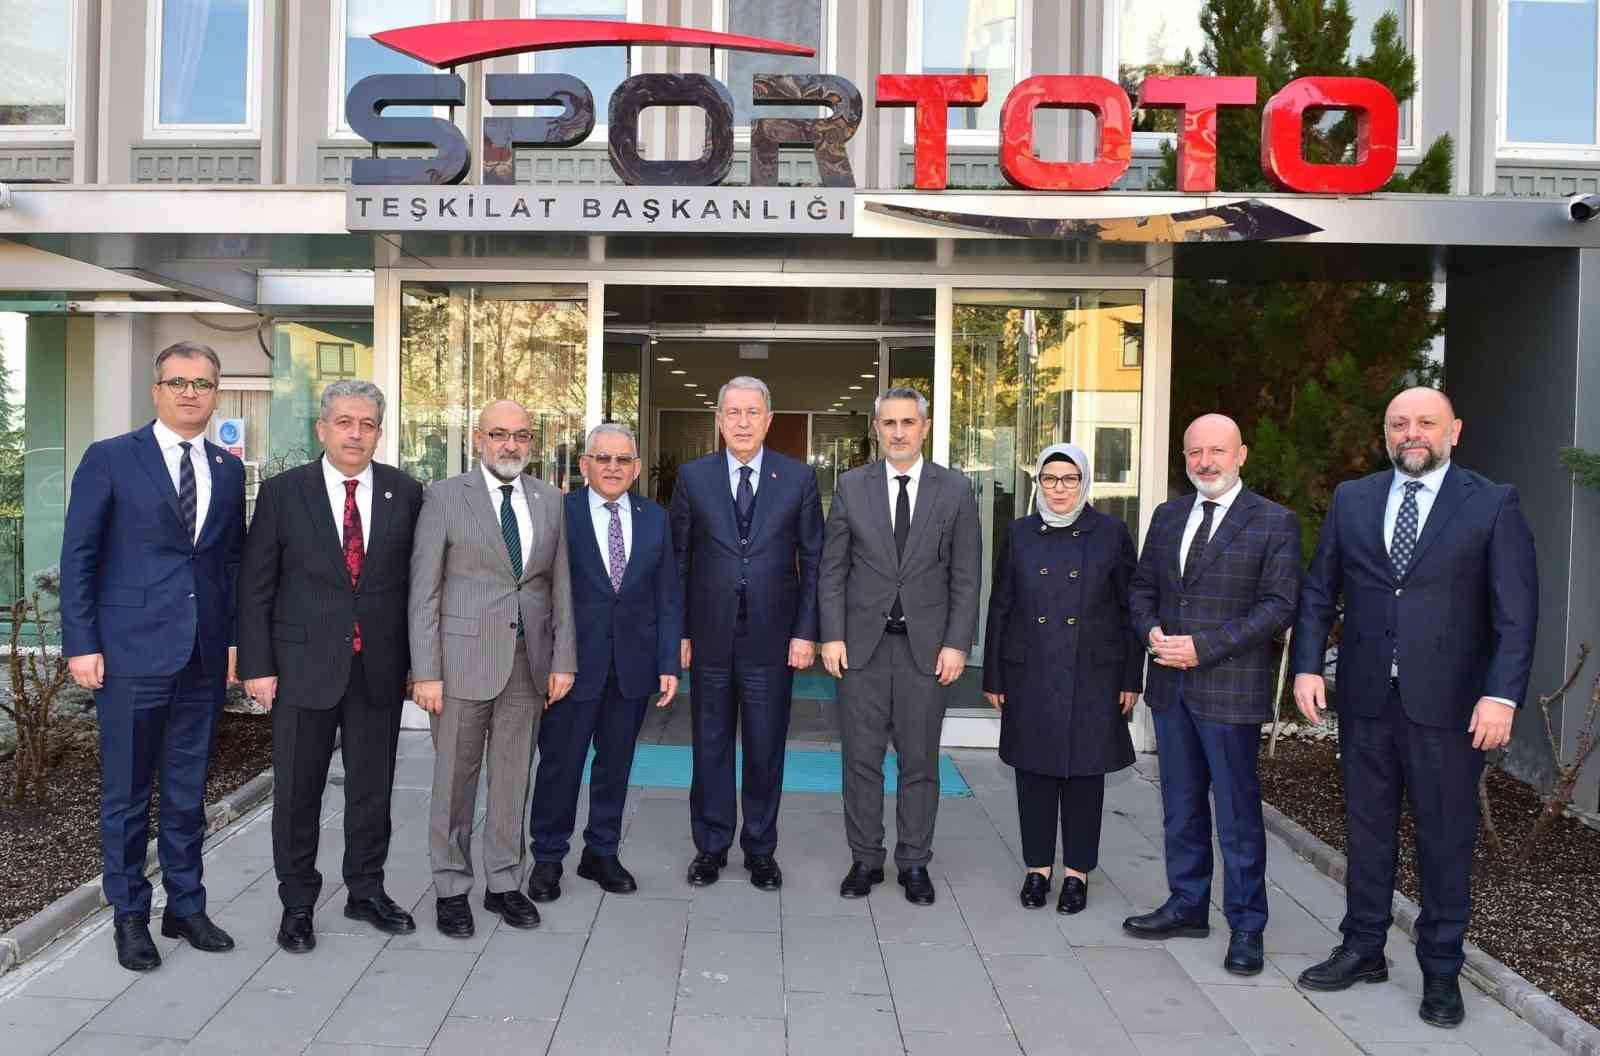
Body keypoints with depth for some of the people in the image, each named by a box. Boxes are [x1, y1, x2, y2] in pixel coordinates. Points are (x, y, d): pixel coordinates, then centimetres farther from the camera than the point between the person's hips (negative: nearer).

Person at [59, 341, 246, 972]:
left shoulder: (229, 470, 11)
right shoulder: (109, 459, -1)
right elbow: (78, 557, -2)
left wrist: (235, 638, 7)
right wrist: (81, 644, -7)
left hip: (204, 658, 4)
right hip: (132, 653, -3)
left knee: (188, 790, 13)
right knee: (127, 791, 6)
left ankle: (185, 907, 25)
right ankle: (129, 915, 21)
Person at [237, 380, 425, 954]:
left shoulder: (404, 493, 2)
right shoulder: (283, 492, -1)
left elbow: (416, 579, 4)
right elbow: (255, 584, -1)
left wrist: (418, 660, 1)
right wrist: (257, 665, -6)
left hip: (380, 668, 2)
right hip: (303, 664, -1)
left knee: (372, 786, 13)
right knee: (297, 791, 9)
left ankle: (366, 890, 31)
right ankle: (297, 902, 26)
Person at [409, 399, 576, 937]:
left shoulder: (549, 500, 8)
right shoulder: (444, 497, -3)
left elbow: (560, 585, 9)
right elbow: (424, 590, -5)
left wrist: (563, 660, 3)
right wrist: (425, 671, -10)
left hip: (529, 661, 3)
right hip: (463, 657, -3)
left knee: (514, 776, 11)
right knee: (455, 777, 6)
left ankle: (504, 883, 24)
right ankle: (452, 888, 21)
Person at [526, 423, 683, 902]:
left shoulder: (655, 518, 5)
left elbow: (668, 597, 5)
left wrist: (668, 663, 0)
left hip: (633, 663, 3)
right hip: (574, 662, -3)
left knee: (616, 762, 13)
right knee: (560, 762, 6)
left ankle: (601, 853, 29)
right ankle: (548, 857, 23)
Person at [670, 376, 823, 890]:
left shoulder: (799, 478, 0)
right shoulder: (693, 477, 2)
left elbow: (813, 559, 2)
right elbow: (678, 559, 4)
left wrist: (806, 632, -4)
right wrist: (678, 632, 0)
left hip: (772, 638, 0)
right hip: (709, 636, 1)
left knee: (766, 749, 8)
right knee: (710, 746, 11)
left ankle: (760, 850, 24)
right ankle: (710, 847, 25)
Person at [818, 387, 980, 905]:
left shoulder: (954, 490, 2)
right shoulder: (851, 487, 4)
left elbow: (965, 576, 1)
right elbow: (832, 569, 4)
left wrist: (956, 644, -6)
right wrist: (832, 636, -3)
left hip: (926, 646, 0)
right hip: (863, 642, 1)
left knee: (919, 760, 7)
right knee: (861, 758, 6)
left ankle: (914, 862, 20)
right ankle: (865, 859, 19)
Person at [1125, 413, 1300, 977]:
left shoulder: (1274, 523, -6)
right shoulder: (1167, 516, 11)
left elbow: (1278, 605, -12)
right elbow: (1141, 587, 15)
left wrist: (1204, 647, -18)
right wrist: (1152, 630, -6)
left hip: (1231, 688, -5)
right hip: (1171, 685, 6)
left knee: (1238, 814, 3)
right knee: (1181, 806, 16)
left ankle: (1245, 926, 16)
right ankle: (1188, 905, 30)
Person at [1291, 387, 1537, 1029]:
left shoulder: (1493, 505, -2)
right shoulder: (1351, 500, 7)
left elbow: (1516, 610, -7)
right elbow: (1318, 592, 9)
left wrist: (1502, 694, -16)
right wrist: (1307, 666, -1)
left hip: (1448, 705, -3)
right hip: (1365, 699, 3)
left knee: (1446, 839, 8)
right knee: (1366, 829, 13)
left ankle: (1441, 971, 23)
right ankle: (1363, 950, 28)